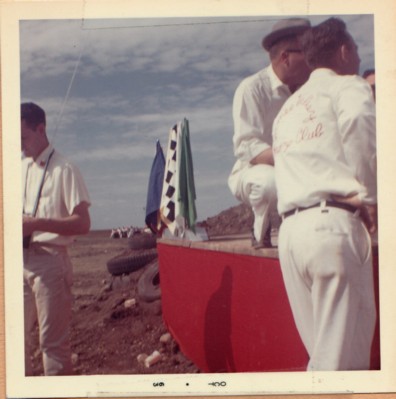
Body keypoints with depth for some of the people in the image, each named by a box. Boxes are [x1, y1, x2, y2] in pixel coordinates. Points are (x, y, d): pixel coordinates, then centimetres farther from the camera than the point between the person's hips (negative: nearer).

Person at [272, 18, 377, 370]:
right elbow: (358, 120, -15)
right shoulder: (347, 86, 7)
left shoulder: (287, 109, 29)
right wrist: (370, 198, -5)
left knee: (323, 350, 9)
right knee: (343, 356, -6)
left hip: (290, 231, 7)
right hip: (333, 224, -7)